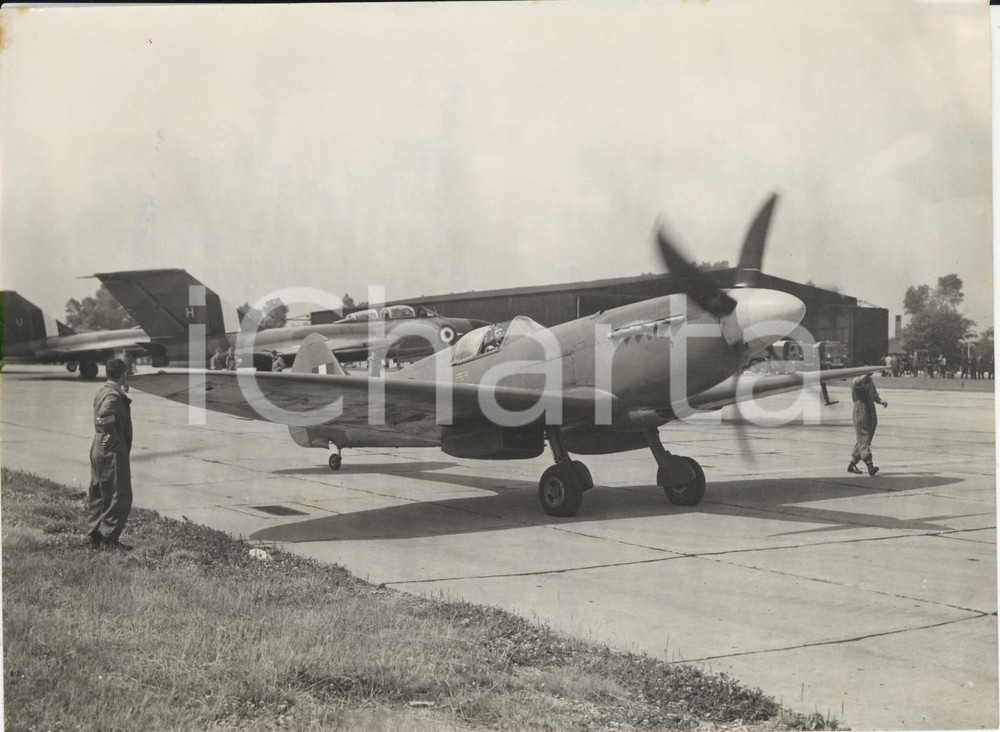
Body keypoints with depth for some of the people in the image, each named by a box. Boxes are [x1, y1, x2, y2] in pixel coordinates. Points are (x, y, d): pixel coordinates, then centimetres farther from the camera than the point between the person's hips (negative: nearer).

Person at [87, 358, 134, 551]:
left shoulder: (102, 391, 11)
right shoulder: (113, 395, -18)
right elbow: (103, 418, -30)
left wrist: (123, 392, 8)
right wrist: (114, 439, -19)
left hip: (98, 449, 10)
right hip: (112, 452, -10)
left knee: (99, 495, 16)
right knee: (120, 495, -3)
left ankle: (95, 534, 21)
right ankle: (109, 538, -1)